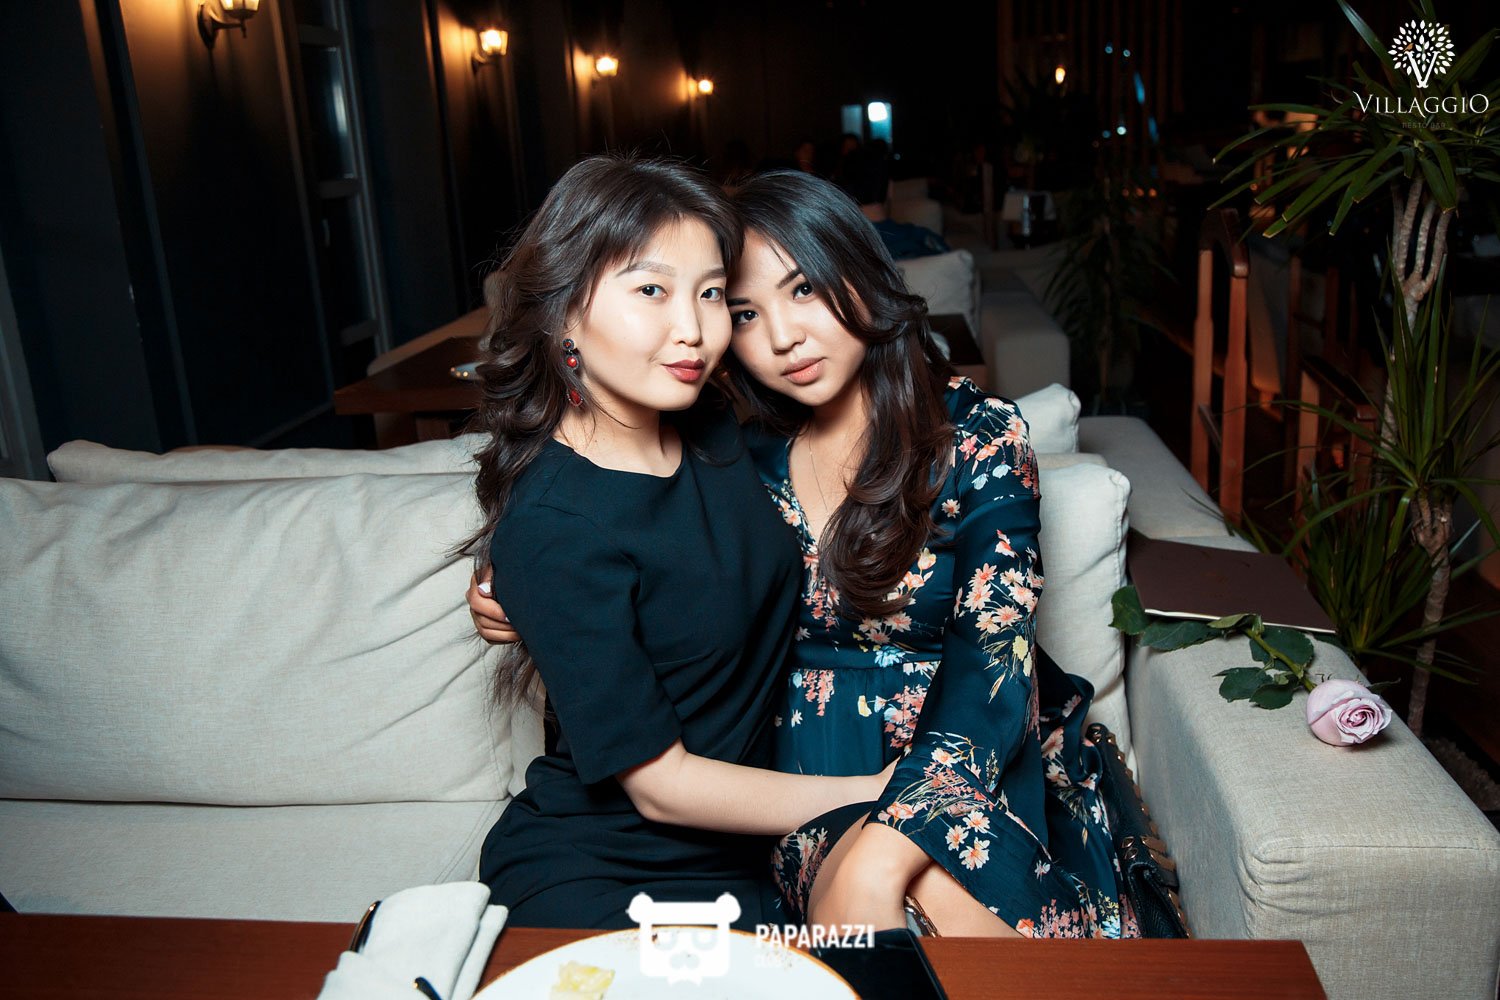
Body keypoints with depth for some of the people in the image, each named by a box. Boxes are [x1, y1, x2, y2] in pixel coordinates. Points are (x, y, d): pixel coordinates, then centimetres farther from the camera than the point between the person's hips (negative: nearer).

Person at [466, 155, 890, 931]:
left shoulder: (715, 435, 0)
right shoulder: (553, 526, -22)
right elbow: (659, 784, -17)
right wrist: (871, 795, -13)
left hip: (732, 863, 6)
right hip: (594, 884, -6)